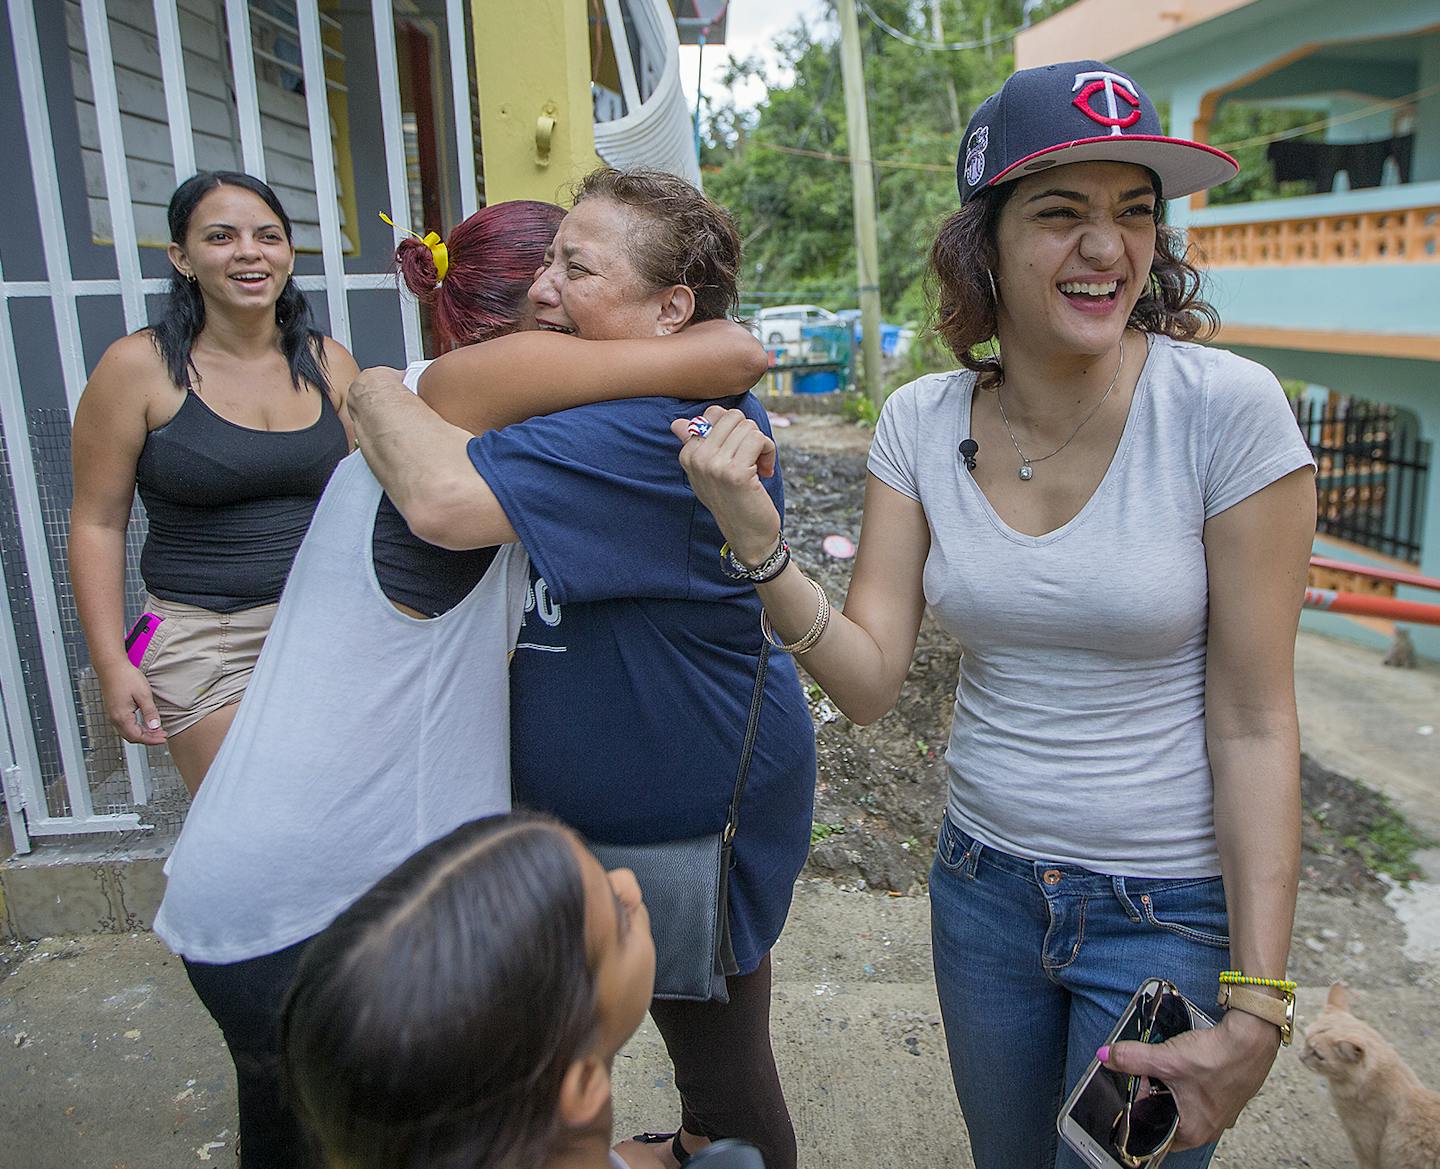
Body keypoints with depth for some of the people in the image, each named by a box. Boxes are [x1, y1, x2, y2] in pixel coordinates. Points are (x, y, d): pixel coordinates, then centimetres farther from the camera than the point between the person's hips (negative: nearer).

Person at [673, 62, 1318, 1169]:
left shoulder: (1226, 406, -18)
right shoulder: (922, 421, -7)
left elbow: (1254, 723, -15)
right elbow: (870, 681, -10)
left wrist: (1256, 1013, -14)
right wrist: (758, 540, -26)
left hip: (1174, 909, -3)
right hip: (984, 882, 4)